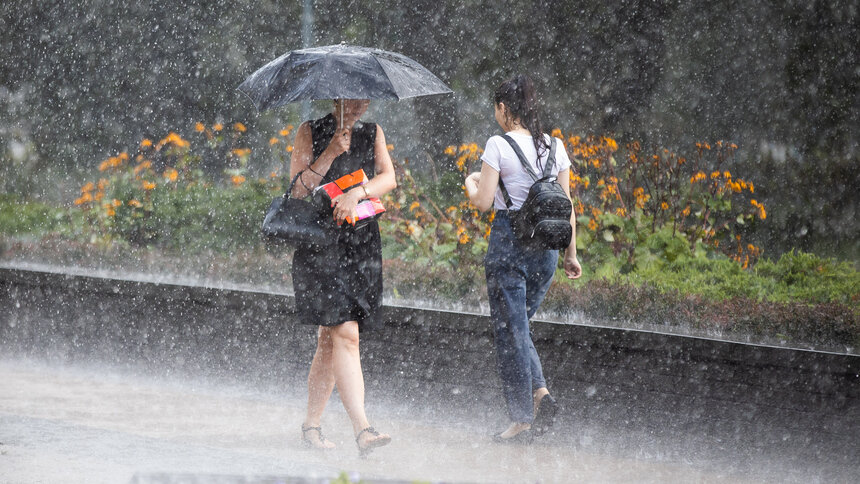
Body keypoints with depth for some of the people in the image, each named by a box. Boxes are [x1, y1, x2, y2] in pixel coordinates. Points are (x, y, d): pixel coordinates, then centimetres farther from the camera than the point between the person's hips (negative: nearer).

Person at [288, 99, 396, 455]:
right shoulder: (311, 132, 4)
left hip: (361, 243, 4)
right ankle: (361, 427, -25)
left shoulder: (372, 133, 14)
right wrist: (331, 152, -14)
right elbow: (298, 189, -4)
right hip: (319, 242, -4)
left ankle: (311, 425, 18)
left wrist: (357, 193, -19)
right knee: (345, 333, -17)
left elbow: (388, 177, -1)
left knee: (330, 338, 7)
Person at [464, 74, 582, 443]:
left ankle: (521, 420, 3)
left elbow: (483, 202, -11)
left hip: (508, 241, -5)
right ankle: (540, 392, -1)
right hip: (546, 245, 5)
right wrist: (571, 253, 15)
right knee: (518, 325, 20)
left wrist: (471, 183, 11)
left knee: (510, 330, 2)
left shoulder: (498, 145, -9)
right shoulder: (554, 147, 6)